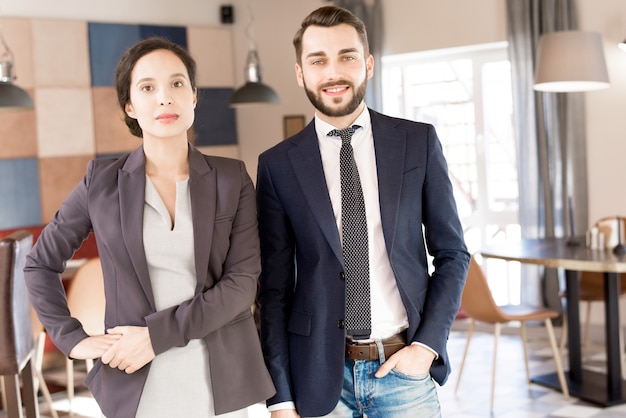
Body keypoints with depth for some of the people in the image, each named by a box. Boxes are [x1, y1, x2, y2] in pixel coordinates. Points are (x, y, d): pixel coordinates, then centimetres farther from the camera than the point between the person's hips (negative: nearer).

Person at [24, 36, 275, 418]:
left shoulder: (232, 179, -2)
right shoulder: (103, 181, -1)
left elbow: (242, 283, -9)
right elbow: (41, 263, 9)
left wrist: (157, 334, -16)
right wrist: (72, 339, -1)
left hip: (221, 382, 0)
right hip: (137, 386, 0)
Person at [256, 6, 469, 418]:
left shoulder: (419, 142, 0)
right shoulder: (278, 165, -1)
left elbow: (453, 253, 5)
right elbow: (274, 286, 0)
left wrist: (427, 344, -6)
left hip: (404, 368, 1)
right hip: (319, 374, 0)